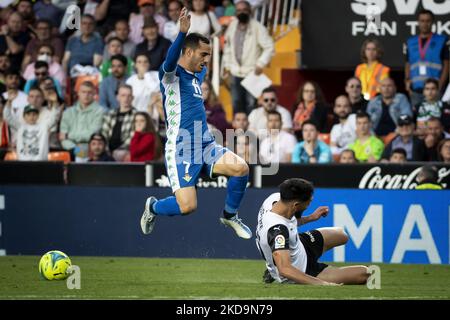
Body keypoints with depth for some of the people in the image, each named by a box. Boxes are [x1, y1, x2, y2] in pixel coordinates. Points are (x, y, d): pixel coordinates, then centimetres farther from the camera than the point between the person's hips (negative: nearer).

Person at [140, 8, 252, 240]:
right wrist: (182, 33, -48)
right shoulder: (172, 73, -10)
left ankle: (230, 216, 7)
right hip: (180, 151, -7)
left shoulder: (199, 73, 15)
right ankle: (152, 207, 19)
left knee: (241, 168, -17)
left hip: (205, 146, 7)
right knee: (187, 207, -14)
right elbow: (170, 62, -36)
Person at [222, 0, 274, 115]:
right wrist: (226, 65, 14)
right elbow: (227, 46, 16)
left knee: (250, 103, -4)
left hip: (252, 73, -5)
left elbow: (269, 47, -12)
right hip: (235, 72, 5)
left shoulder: (258, 28, -11)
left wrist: (261, 64, -18)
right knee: (236, 103, 12)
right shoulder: (232, 26, 5)